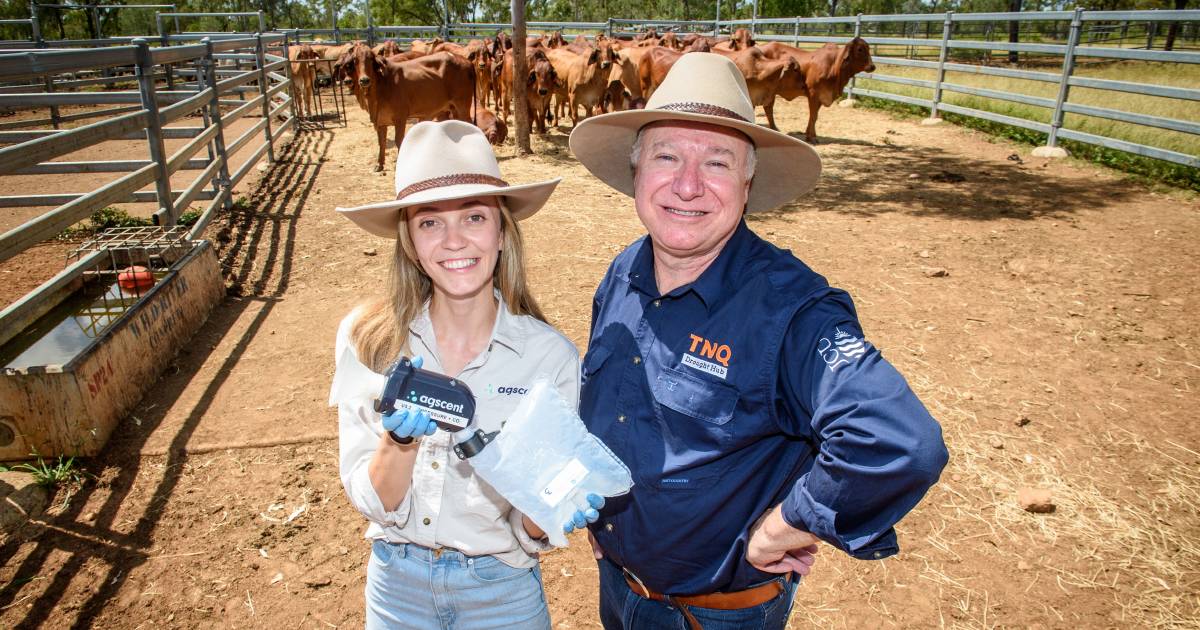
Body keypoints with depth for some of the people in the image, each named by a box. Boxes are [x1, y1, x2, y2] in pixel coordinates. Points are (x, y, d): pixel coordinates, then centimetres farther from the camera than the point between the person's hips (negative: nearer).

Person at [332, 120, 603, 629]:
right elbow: (372, 503, -12)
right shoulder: (366, 338, -16)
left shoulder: (551, 355, -19)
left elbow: (530, 533, -12)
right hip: (397, 586, 1)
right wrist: (400, 436, -30)